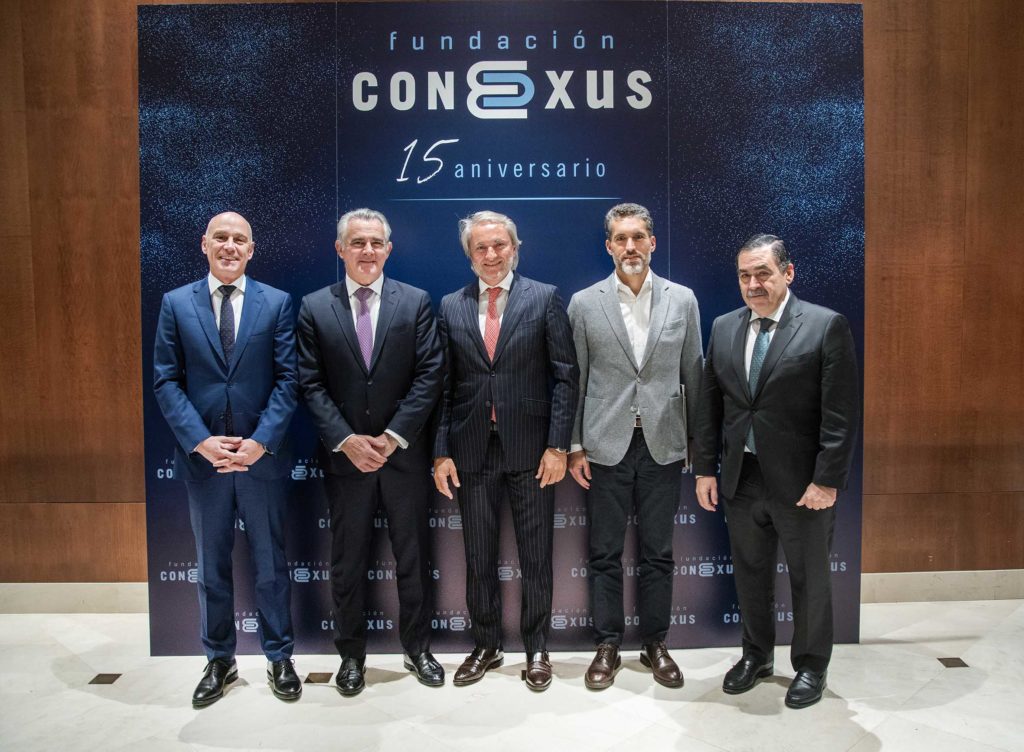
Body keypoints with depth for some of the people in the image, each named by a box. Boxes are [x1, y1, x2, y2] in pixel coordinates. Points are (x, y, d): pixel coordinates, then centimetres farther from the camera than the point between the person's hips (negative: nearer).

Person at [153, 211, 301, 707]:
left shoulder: (277, 303, 0)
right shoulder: (176, 304, 3)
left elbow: (289, 379, -5)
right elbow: (166, 382, -1)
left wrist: (261, 441, -15)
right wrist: (200, 441, -13)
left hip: (263, 456, -1)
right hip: (202, 457, 2)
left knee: (270, 563, 11)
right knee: (211, 566, 15)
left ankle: (280, 657, 27)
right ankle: (219, 660, 32)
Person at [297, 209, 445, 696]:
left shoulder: (415, 302, 1)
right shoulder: (314, 308, 2)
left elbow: (429, 376, -5)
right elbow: (311, 385, -2)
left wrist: (393, 437, -12)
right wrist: (346, 441, -12)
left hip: (404, 453, 0)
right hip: (344, 456, 1)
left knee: (413, 558, 11)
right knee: (347, 562, 12)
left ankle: (417, 647, 30)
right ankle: (351, 654, 30)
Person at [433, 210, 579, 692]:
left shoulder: (544, 298, 0)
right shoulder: (450, 307, 7)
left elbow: (565, 376, -3)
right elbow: (443, 385, 6)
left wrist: (558, 445, -9)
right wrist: (441, 452, 0)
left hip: (530, 449, -2)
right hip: (472, 450, 2)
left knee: (536, 556, 9)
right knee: (478, 557, 13)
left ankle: (536, 649, 27)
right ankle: (486, 646, 32)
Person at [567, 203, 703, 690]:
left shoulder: (682, 299, 4)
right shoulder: (584, 304, 1)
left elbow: (693, 375, 7)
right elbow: (575, 380, 2)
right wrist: (574, 446, -1)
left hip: (663, 445, 1)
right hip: (606, 446, -1)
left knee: (658, 553, 11)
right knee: (605, 554, 8)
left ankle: (655, 644, 28)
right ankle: (607, 645, 24)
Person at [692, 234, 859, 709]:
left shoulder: (826, 326, -9)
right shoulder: (723, 328, 5)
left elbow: (842, 412, -12)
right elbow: (709, 405, 7)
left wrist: (827, 479, -15)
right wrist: (705, 469, 4)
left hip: (801, 481, -4)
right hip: (740, 478, 4)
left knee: (809, 578, 13)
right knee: (749, 573, 17)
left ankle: (811, 666, 33)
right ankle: (757, 655, 38)